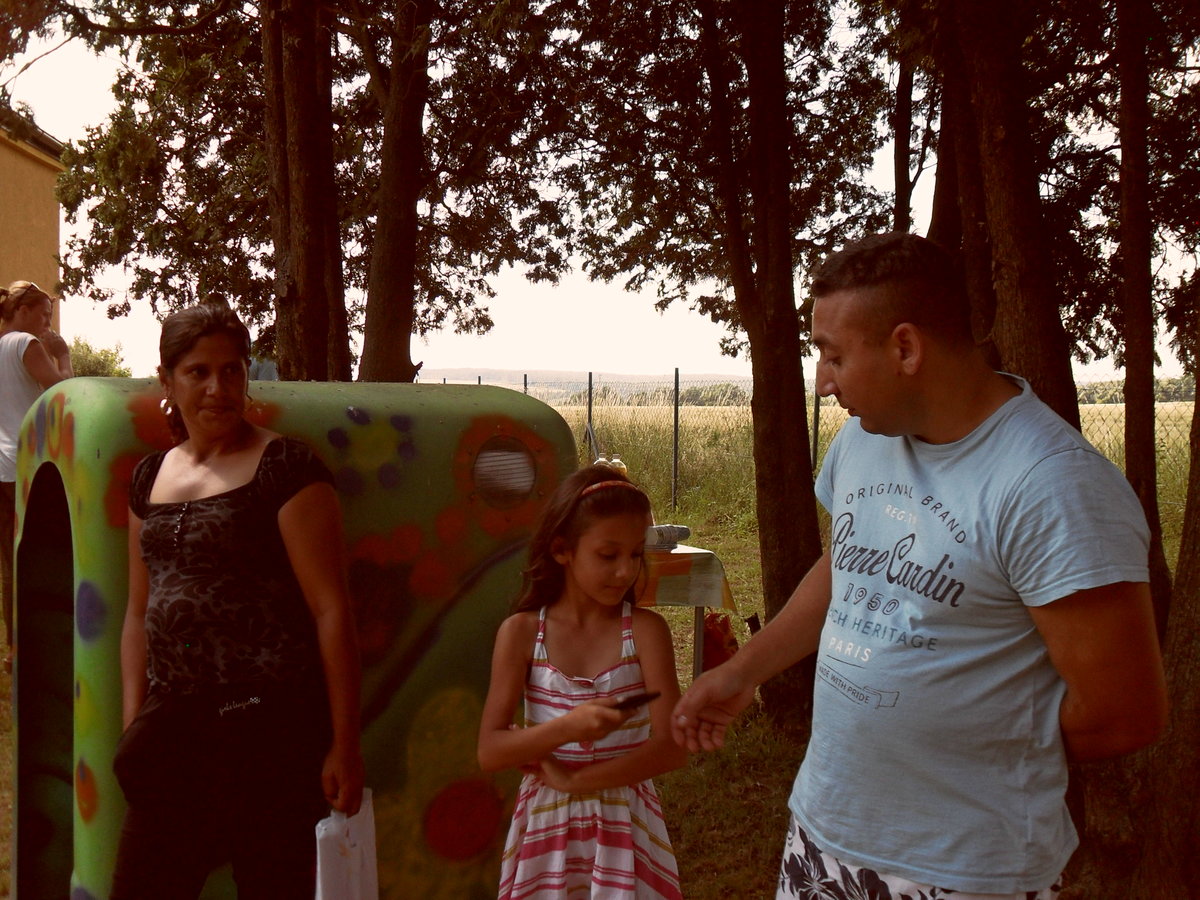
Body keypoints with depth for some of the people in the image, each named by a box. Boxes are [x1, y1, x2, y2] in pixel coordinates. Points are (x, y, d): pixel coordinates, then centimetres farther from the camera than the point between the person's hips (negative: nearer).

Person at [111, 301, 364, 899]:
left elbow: (331, 609, -9)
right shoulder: (150, 478, 14)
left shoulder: (285, 468, -6)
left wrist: (344, 744, -11)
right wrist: (133, 729, 12)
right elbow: (140, 613, 19)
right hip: (173, 729, 6)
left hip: (270, 728, -6)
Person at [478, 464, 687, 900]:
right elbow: (489, 752, -10)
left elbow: (671, 748, -12)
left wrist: (575, 779, -16)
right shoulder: (521, 633, -6)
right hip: (546, 826, 1)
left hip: (625, 826, 0)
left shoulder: (645, 630, -8)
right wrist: (568, 727, -24)